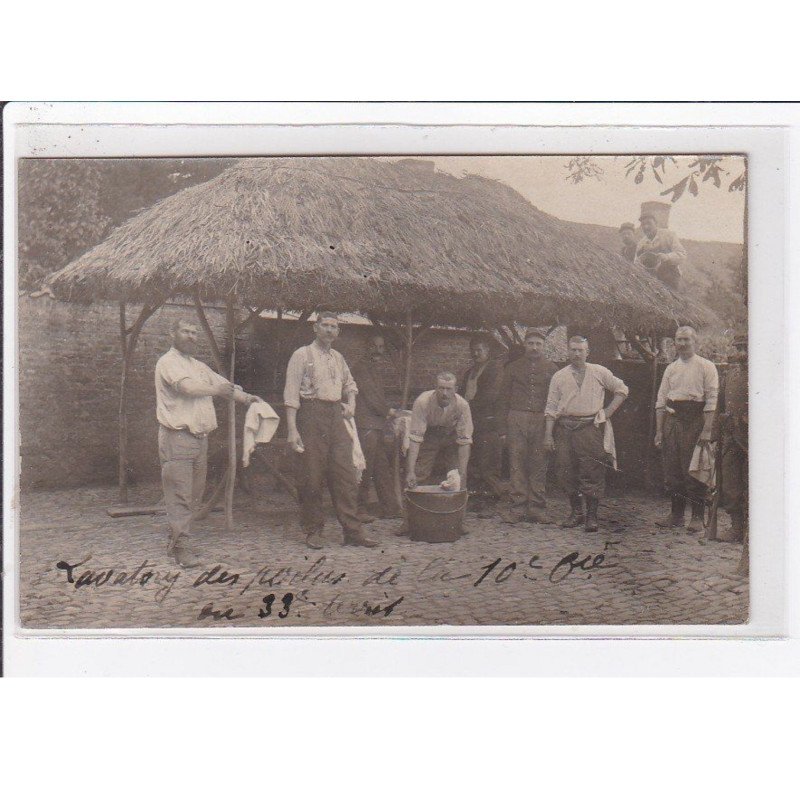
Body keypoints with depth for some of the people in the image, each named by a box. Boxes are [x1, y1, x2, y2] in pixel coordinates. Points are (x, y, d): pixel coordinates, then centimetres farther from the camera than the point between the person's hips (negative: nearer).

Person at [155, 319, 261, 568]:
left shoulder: (199, 367, 22)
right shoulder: (168, 362, -5)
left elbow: (224, 385, 21)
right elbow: (187, 387, -20)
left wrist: (247, 397, 4)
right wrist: (217, 390, -7)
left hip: (200, 437, 9)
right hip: (178, 436, -8)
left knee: (194, 492, 11)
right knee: (179, 494, -8)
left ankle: (175, 542, 21)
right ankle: (181, 548, -5)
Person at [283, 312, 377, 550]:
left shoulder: (338, 357, 17)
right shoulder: (302, 355, -2)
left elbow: (350, 384, 33)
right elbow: (291, 393, -7)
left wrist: (351, 403, 10)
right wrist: (292, 429, -15)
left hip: (336, 416, 6)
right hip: (312, 416, -5)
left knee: (346, 474, 1)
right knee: (312, 477, -2)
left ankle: (352, 531, 3)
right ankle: (313, 531, 9)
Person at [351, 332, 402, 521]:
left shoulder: (375, 369, 23)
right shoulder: (360, 367, -6)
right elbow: (369, 394, -12)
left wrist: (386, 411, 8)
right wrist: (388, 411, -2)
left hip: (377, 425, 10)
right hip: (365, 425, -10)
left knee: (383, 468, 9)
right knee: (364, 469, -7)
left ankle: (391, 509, 13)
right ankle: (358, 510, -2)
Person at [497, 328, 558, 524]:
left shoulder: (551, 369, 9)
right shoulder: (513, 368, 10)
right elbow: (503, 399, 10)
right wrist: (503, 429, 3)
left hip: (542, 422, 0)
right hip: (516, 421, 0)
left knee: (539, 466, 1)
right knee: (517, 465, -2)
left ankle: (537, 508, 9)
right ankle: (517, 507, 2)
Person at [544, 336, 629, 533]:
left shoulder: (600, 372, 7)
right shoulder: (559, 376, 9)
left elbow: (621, 390, 15)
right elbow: (551, 407, 7)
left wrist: (608, 411, 4)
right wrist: (548, 434, 0)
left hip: (591, 427, -2)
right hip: (565, 428, 2)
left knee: (592, 472, -4)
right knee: (567, 472, 4)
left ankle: (591, 516, 4)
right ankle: (576, 512, 17)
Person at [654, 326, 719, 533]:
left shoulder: (706, 367, 0)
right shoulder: (670, 369, 15)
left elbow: (711, 399, -6)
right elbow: (661, 400, 13)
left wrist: (707, 430, -14)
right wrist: (659, 431, 7)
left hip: (695, 419, -5)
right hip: (671, 420, 5)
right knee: (672, 470, 6)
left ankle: (697, 517, 3)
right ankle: (676, 515, 14)